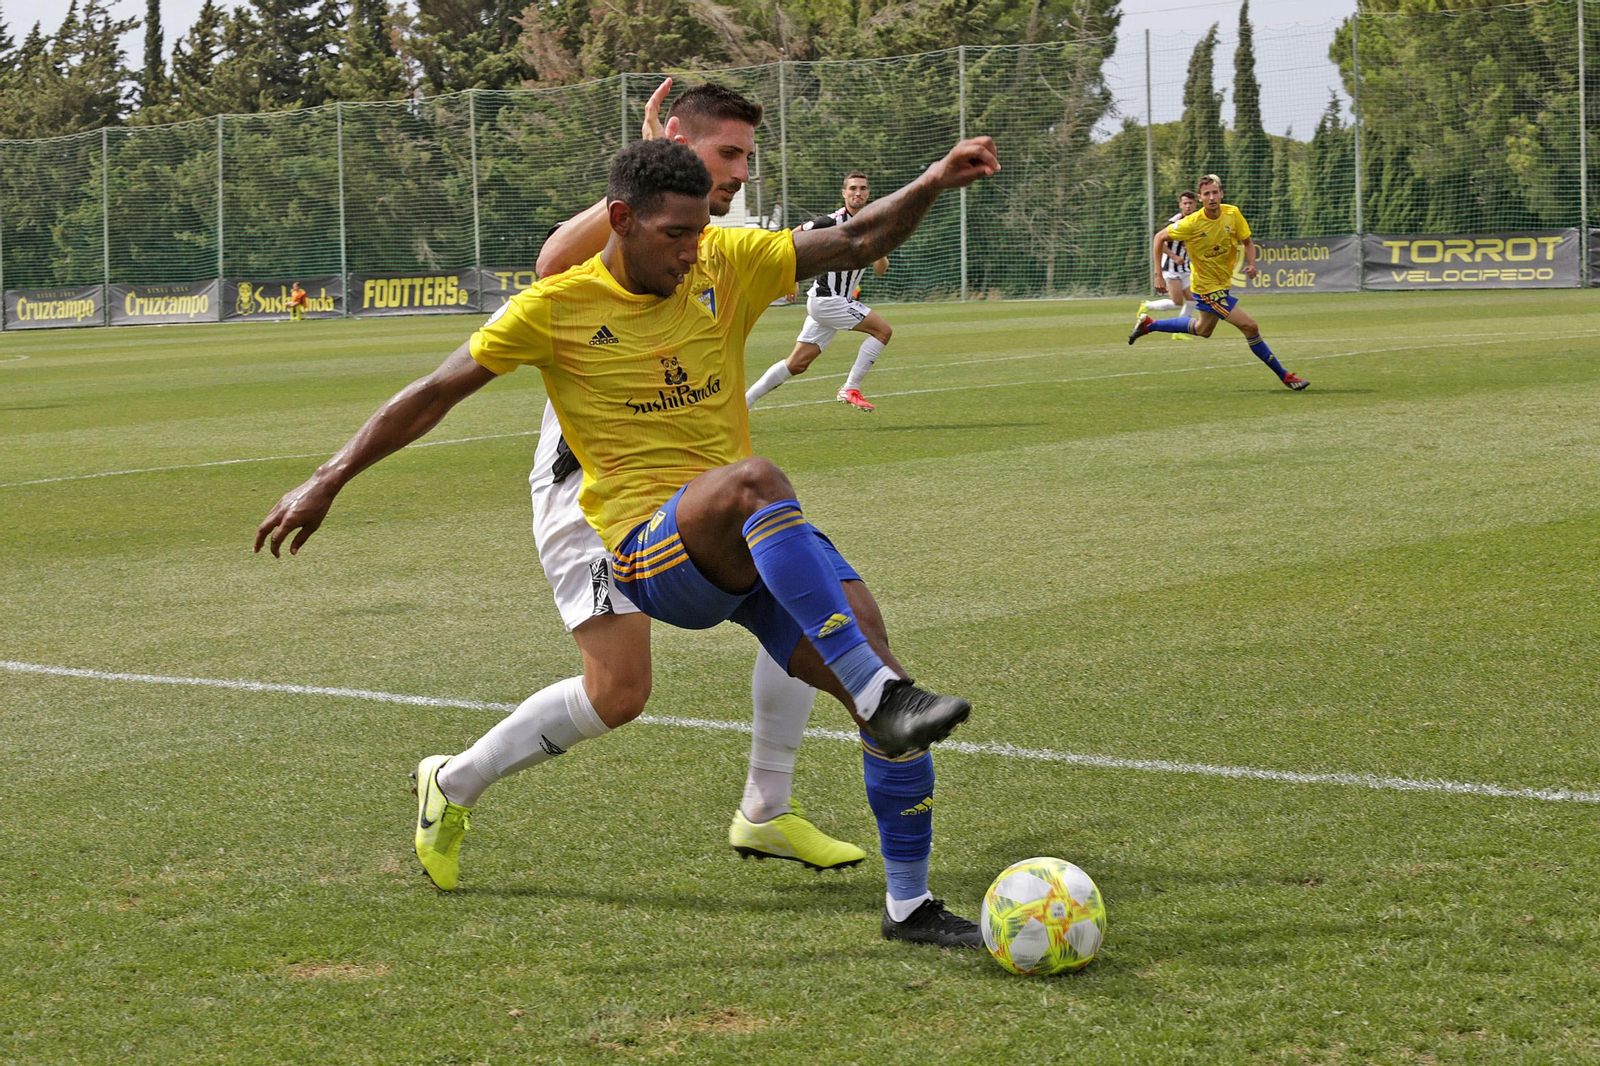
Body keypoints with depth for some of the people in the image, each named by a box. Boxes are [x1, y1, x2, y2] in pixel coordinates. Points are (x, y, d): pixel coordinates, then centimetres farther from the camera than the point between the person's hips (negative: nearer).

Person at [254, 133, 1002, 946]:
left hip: (756, 545, 5)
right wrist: (327, 481, 1)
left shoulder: (727, 264, 6)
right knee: (753, 479, -38)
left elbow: (855, 244, 9)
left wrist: (931, 185, -8)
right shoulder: (556, 308, -3)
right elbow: (434, 395, 3)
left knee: (869, 660, -12)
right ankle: (883, 699, -41)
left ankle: (908, 905, 1)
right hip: (651, 548, -5)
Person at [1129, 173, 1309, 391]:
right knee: (1250, 326, -14)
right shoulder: (1192, 223, -23)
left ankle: (1148, 324, 42)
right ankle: (1284, 375, -2)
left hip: (1223, 282, 7)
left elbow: (1247, 242, 3)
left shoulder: (1233, 214, -11)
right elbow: (1160, 238, -10)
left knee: (1202, 330, 28)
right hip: (1207, 286, -7)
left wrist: (1251, 264, -17)